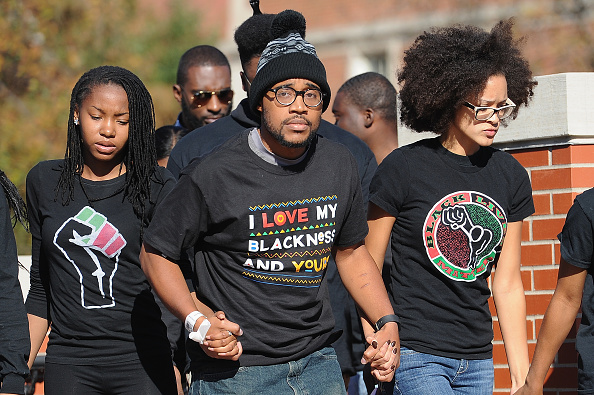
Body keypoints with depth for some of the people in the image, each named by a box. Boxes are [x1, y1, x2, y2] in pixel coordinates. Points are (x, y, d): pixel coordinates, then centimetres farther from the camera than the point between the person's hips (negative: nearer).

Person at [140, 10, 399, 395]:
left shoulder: (340, 165, 3)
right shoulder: (214, 174, -13)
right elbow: (156, 252, -3)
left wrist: (386, 322, 5)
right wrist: (198, 321, -16)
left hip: (318, 363, 5)